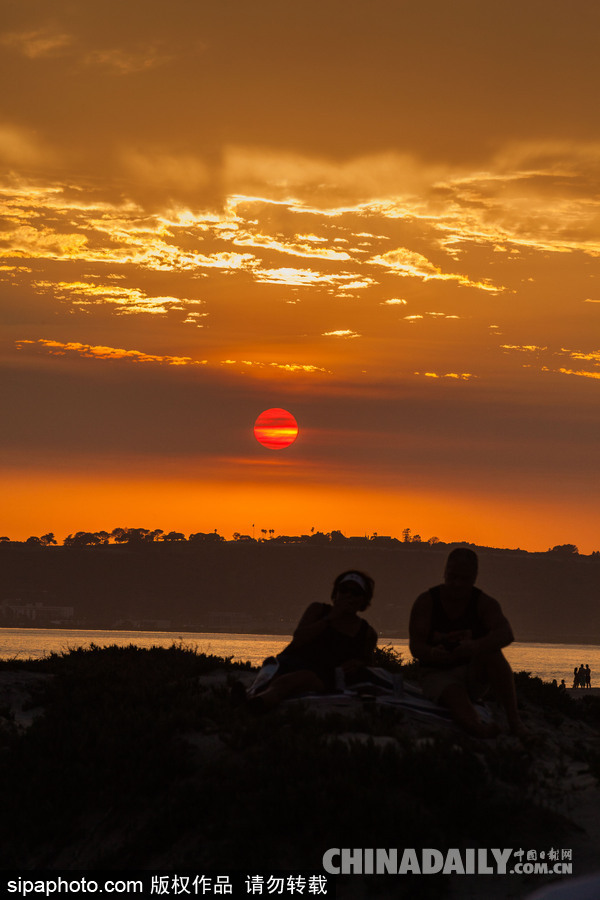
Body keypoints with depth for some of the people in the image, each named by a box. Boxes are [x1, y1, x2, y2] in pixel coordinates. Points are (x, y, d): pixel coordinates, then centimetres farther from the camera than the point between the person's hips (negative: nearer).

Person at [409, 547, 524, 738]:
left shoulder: (484, 603, -3)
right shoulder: (426, 602, -3)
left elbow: (506, 634, -22)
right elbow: (415, 646, -12)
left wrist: (476, 647, -44)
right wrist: (432, 654, -38)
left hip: (474, 674, 2)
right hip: (438, 674, -1)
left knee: (491, 652, -30)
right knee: (454, 695, -37)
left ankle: (514, 719, -33)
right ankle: (476, 727, -69)